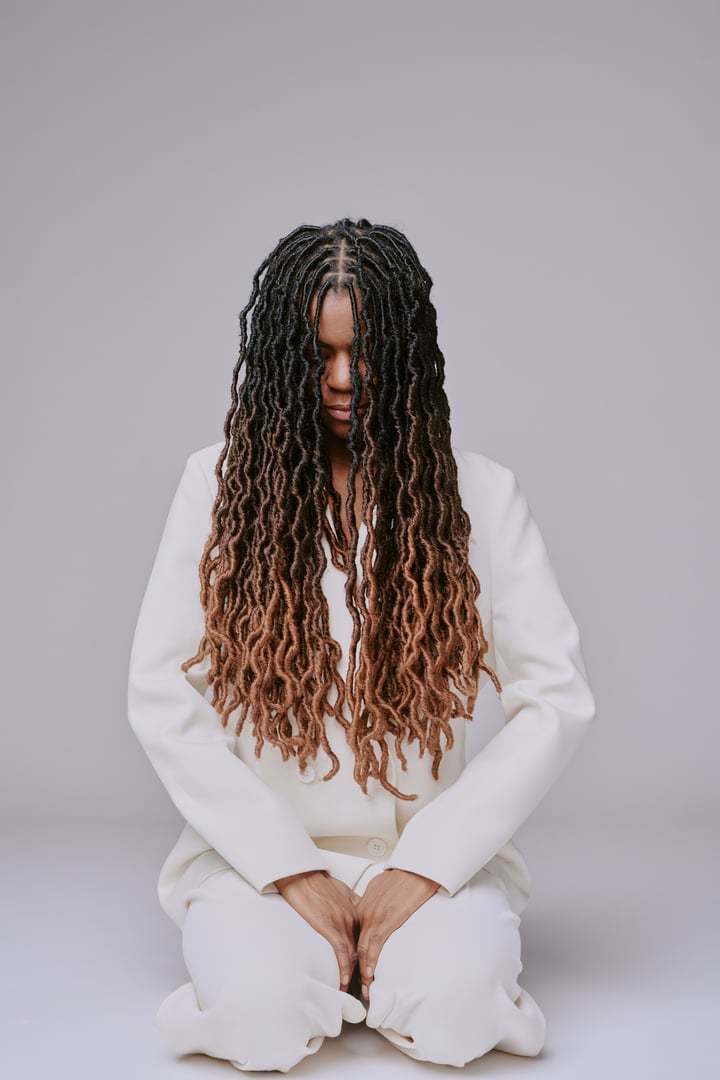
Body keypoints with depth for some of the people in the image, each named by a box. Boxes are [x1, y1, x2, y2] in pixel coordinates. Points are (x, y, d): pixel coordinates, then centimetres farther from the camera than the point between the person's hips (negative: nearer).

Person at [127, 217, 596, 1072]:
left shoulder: (481, 495, 1)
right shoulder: (221, 483, 0)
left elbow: (557, 699, -3)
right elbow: (160, 696, -4)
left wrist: (426, 865, -12)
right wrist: (290, 869, -10)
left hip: (430, 848, 0)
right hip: (260, 847, 0)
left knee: (452, 1011, -27)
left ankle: (406, 954, 6)